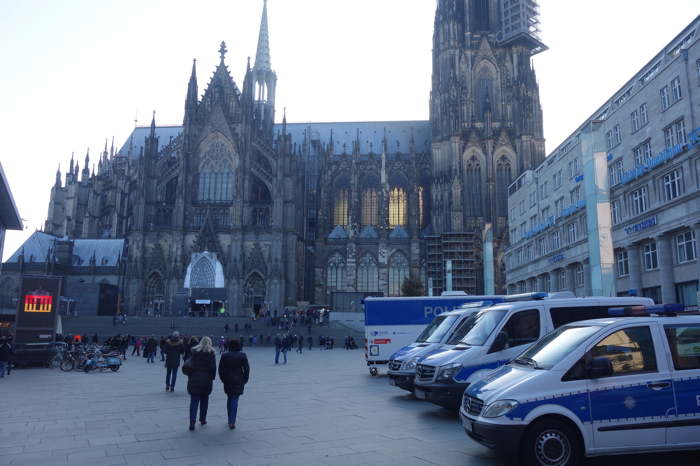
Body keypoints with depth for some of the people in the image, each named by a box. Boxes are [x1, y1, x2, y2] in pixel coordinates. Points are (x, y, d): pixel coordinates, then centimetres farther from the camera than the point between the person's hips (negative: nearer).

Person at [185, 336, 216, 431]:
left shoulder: (194, 352, 1)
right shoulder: (211, 353, -4)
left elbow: (189, 365, -1)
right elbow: (213, 367, -6)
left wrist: (190, 376, 7)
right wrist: (212, 377, 5)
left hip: (194, 380, 1)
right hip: (206, 381, -1)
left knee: (194, 401, 2)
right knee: (204, 401, 16)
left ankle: (192, 421, -11)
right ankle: (203, 420, 24)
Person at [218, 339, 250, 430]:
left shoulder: (224, 356, -1)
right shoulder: (242, 356, -5)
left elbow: (220, 369, 2)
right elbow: (246, 369, -5)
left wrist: (223, 379, 12)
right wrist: (245, 380, 6)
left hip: (227, 381, 2)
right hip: (238, 381, -2)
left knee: (229, 399, 18)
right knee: (235, 400, -1)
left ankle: (230, 420, 26)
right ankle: (232, 422, -9)